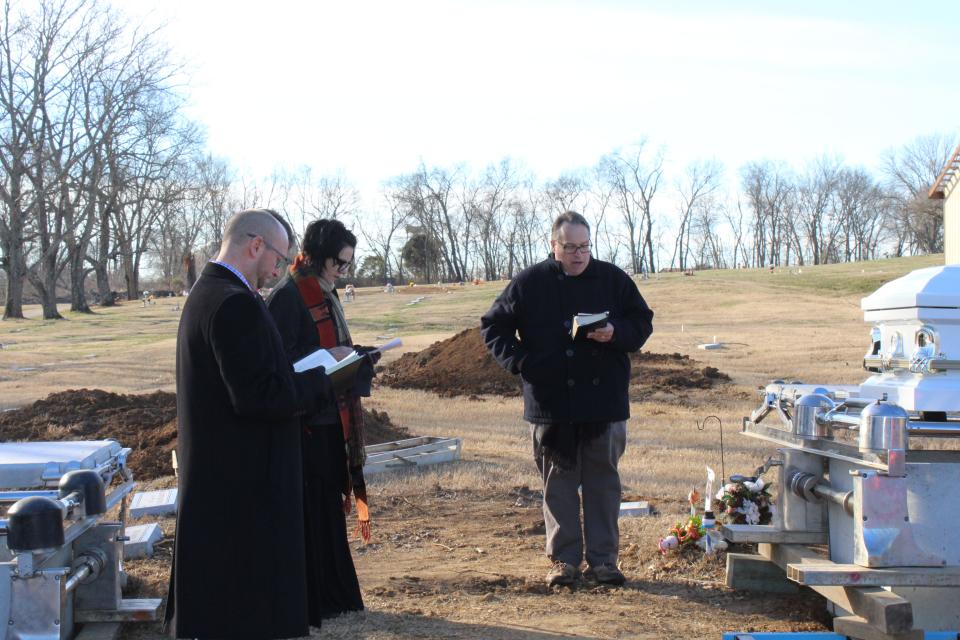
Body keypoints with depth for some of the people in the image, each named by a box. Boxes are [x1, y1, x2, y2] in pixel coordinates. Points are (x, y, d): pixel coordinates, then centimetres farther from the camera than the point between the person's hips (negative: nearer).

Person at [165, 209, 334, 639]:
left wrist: (298, 379, 9)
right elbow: (259, 396, -25)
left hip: (215, 474, 11)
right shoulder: (235, 304, -21)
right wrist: (318, 383, -10)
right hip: (244, 482, -11)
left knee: (216, 597, 19)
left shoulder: (205, 293, 12)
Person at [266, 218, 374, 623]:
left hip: (330, 420, 9)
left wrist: (352, 354, 4)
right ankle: (309, 602, 7)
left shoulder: (324, 293, 12)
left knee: (329, 506, 15)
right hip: (304, 422, -9)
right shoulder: (288, 296, -16)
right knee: (307, 511, -2)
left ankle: (332, 593, 25)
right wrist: (330, 357, -19)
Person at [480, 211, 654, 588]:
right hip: (550, 403, -1)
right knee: (558, 483, 5)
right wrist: (518, 360, -7)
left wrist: (615, 334, -11)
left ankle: (603, 559, 14)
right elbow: (493, 326, 9)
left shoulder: (613, 279, 5)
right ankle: (564, 559, 14)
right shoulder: (530, 284, 2)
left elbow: (642, 323, 10)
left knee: (603, 481, 6)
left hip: (604, 402, 1)